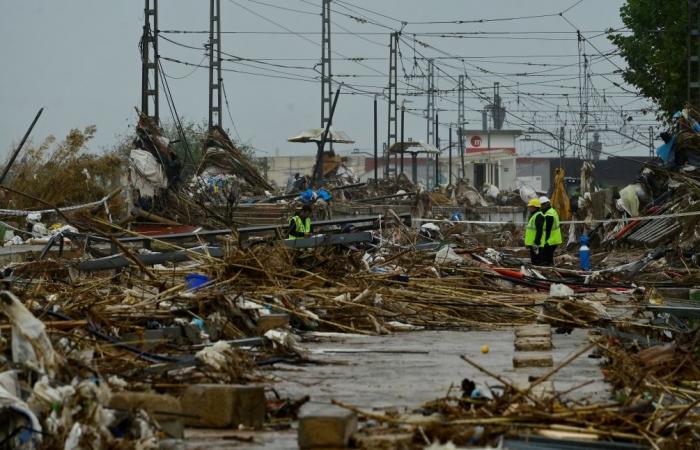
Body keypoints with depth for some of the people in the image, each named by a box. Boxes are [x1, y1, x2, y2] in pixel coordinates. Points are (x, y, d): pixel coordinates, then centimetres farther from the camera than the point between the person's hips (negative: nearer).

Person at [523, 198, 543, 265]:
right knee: (533, 261, 15)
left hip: (536, 244, -11)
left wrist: (536, 242, -26)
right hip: (532, 243, 11)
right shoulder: (533, 215, 19)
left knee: (537, 262, -11)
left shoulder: (538, 216, -16)